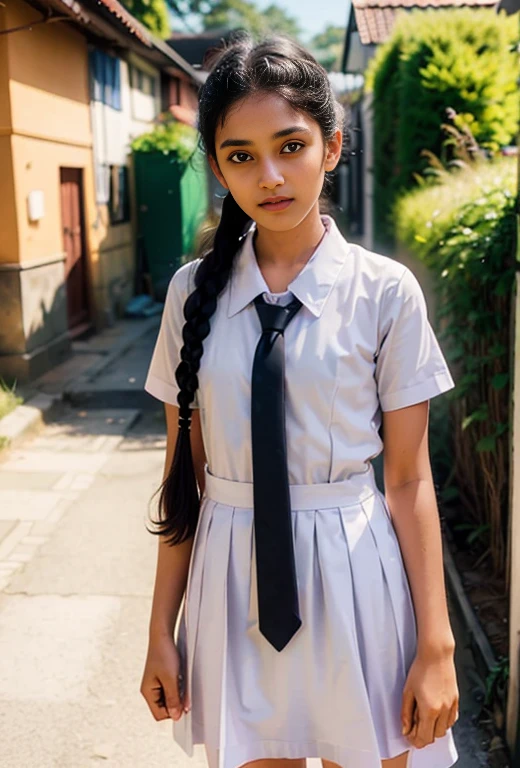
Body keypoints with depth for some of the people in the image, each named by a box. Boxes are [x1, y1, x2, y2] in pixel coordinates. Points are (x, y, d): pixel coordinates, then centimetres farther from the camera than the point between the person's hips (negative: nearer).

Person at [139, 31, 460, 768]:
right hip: (231, 572, 2)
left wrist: (435, 645, -5)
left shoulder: (385, 291, -9)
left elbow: (409, 481, -6)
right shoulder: (194, 291, -2)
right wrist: (163, 631, 3)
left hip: (352, 571, -2)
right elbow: (185, 471, 1)